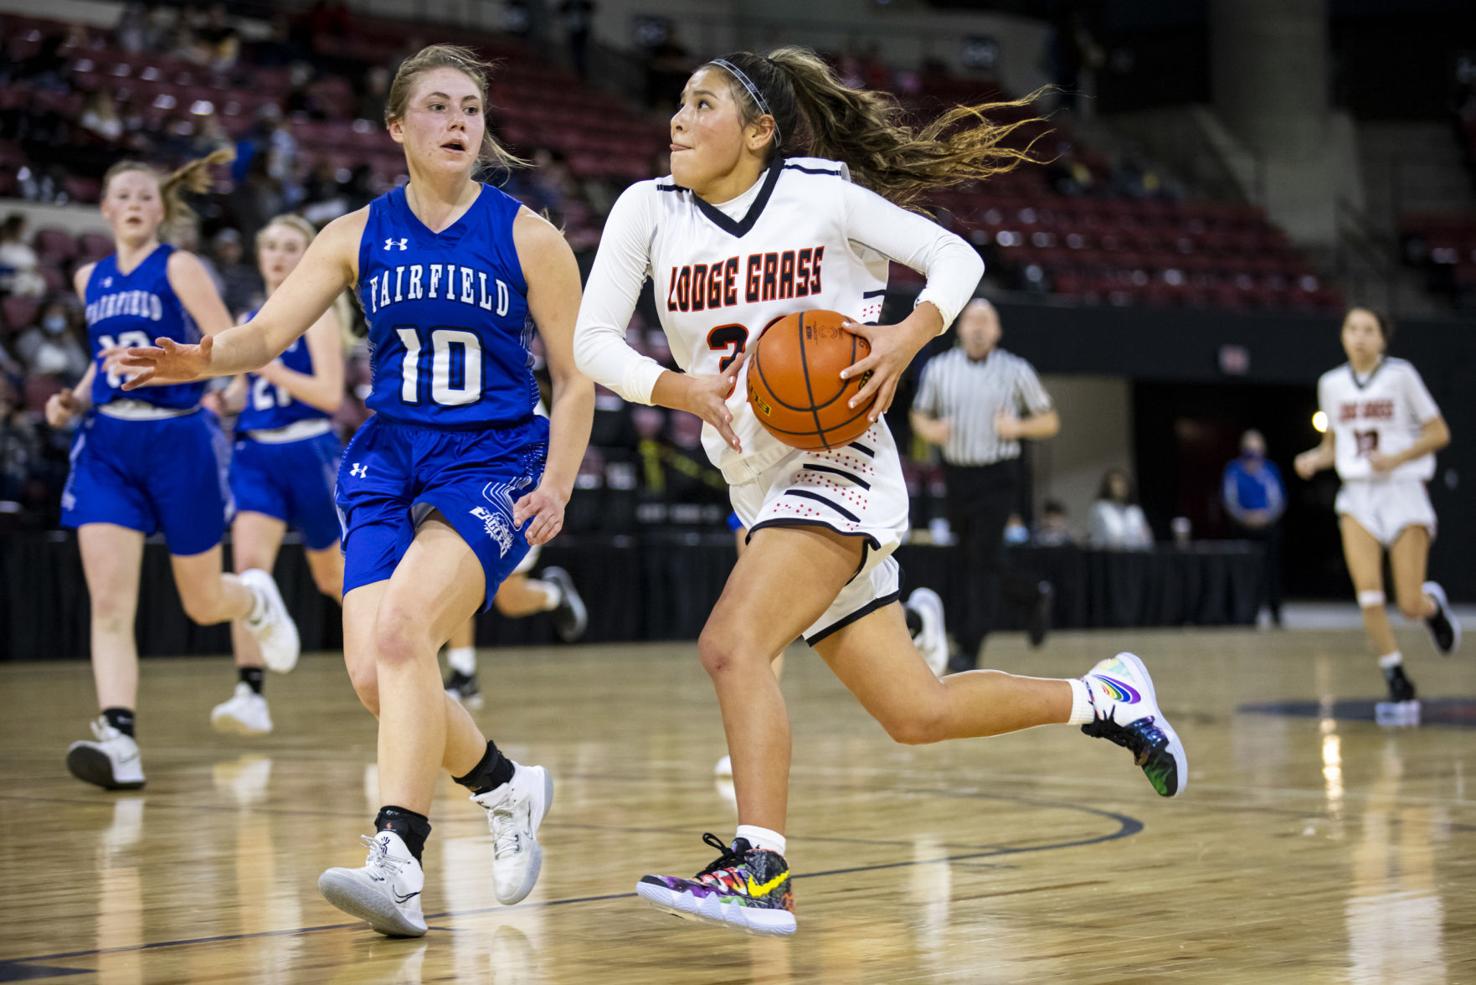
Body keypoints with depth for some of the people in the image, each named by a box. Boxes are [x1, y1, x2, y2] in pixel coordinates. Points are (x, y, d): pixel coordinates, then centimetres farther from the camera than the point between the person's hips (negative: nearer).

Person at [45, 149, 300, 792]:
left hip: (177, 441, -4)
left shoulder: (178, 268, -4)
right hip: (107, 447, 4)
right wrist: (77, 398, 8)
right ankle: (119, 738, -21)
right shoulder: (90, 279, 12)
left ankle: (256, 598, 44)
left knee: (203, 603, 8)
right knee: (109, 603, -14)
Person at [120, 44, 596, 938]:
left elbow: (577, 378, 2)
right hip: (391, 464, 4)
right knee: (373, 673, -9)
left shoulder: (526, 237, -2)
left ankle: (397, 864, -31)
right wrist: (206, 359, -25)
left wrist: (556, 487, -11)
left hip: (496, 465, -4)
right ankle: (506, 787, 19)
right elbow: (269, 332, -3)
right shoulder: (360, 235, 6)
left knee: (402, 626, -28)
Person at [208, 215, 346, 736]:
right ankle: (250, 694, -22)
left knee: (333, 578, 11)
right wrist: (219, 399, 2)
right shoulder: (249, 320, 12)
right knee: (248, 563, -16)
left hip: (309, 453, -4)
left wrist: (270, 369, -25)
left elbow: (329, 394, -14)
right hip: (255, 454, 4)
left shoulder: (316, 314, -4)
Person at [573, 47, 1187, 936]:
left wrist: (908, 337, -19)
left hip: (838, 460, -6)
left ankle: (759, 872, -24)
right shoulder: (650, 211, 3)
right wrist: (680, 388, -19)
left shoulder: (821, 195, -6)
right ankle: (1104, 696, 27)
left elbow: (957, 258, -1)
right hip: (760, 485, 6)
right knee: (916, 713, 8)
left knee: (731, 645, -25)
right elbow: (593, 341, -2)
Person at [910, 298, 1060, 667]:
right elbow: (919, 413, 18)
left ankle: (969, 648, -8)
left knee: (985, 561, -11)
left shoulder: (1016, 371, -1)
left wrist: (1018, 427, -15)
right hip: (956, 474, 4)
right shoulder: (939, 369, 5)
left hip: (997, 476, -4)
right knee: (965, 563, 10)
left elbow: (1050, 421, 4)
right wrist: (928, 429, -5)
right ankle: (1034, 596, 35)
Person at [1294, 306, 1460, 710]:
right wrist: (1314, 460, -2)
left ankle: (1433, 603, 32)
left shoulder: (1401, 375, -5)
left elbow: (1439, 433, -3)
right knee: (1369, 597, -13)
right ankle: (1397, 681, 0)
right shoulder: (1331, 384, 7)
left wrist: (1396, 458, -17)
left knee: (1411, 606, -6)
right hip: (1357, 495, 3)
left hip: (1402, 491, -3)